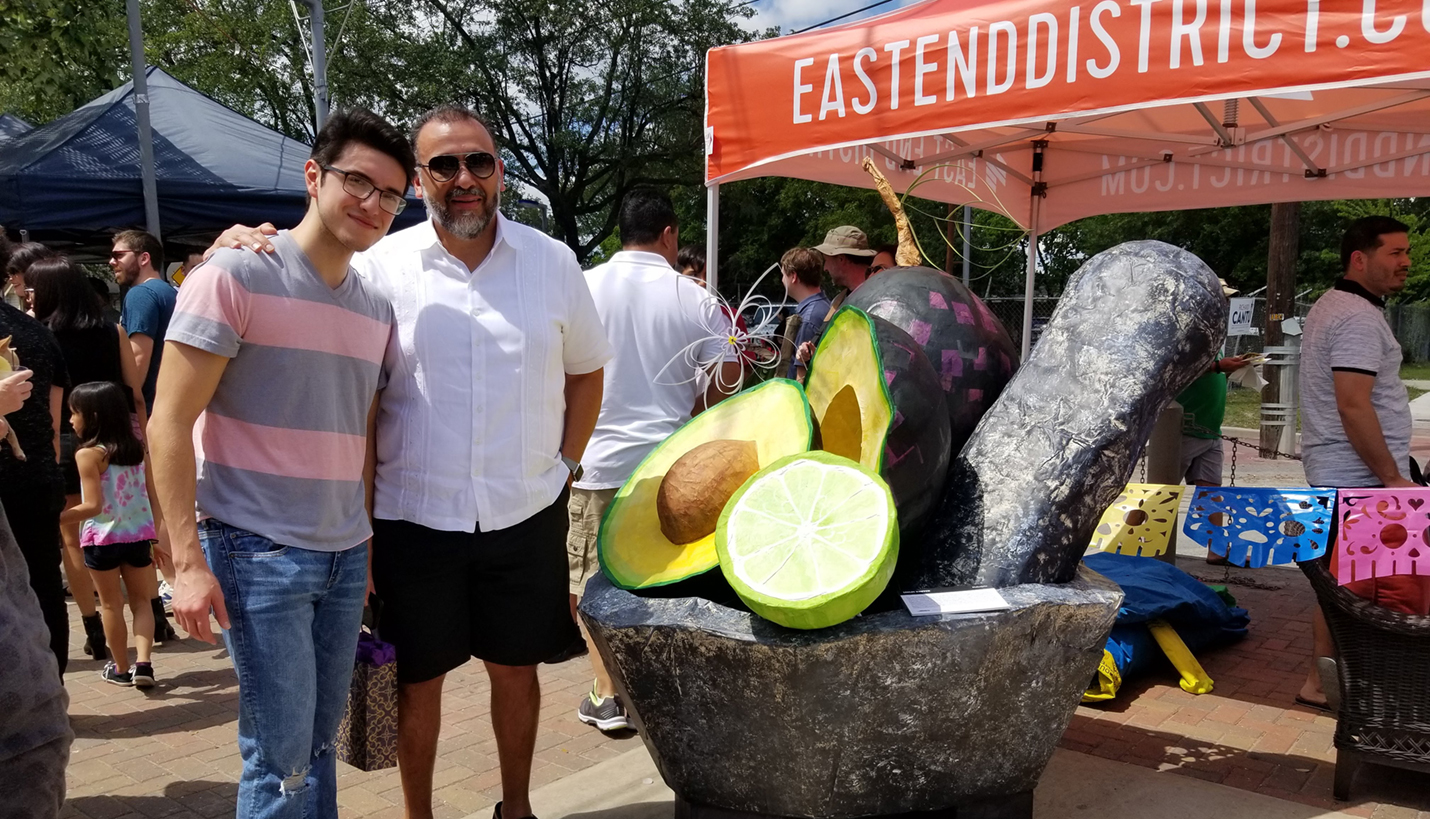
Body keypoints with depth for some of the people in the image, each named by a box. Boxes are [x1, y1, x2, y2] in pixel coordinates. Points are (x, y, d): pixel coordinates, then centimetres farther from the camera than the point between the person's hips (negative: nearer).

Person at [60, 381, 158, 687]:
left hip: (104, 537, -5)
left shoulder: (88, 454, -14)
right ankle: (143, 663, 1)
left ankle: (121, 669, 20)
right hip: (138, 533, 5)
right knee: (141, 600, 13)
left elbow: (93, 506, -19)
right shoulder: (136, 448, 4)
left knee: (111, 604, 11)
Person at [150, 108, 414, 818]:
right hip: (258, 552, -6)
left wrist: (370, 540, 15)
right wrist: (187, 559, -15)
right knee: (282, 756, -1)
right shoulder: (236, 275, -9)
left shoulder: (377, 308, 10)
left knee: (321, 737, 15)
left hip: (346, 554, 6)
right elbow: (170, 423, -10)